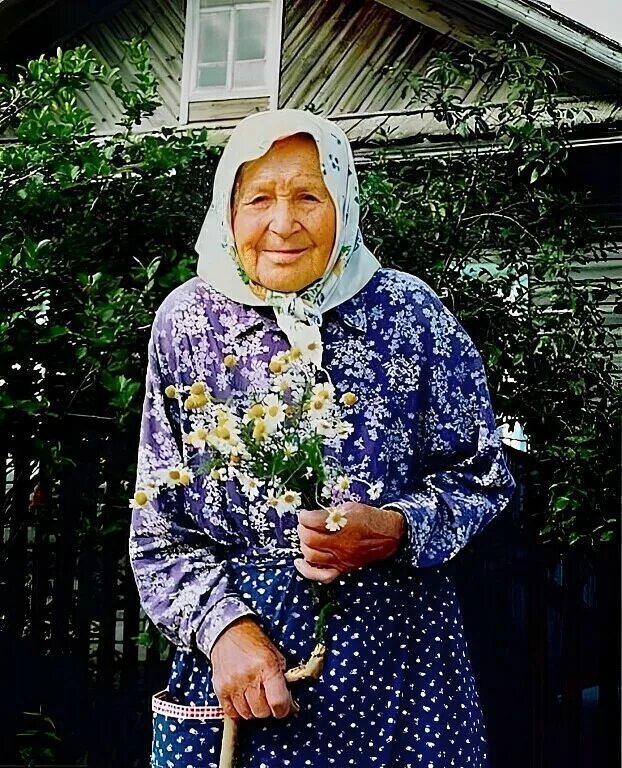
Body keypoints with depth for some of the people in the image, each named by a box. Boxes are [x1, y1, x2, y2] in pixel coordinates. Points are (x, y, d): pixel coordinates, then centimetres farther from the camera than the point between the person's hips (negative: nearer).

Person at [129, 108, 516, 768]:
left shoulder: (407, 310, -4)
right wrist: (222, 627, -14)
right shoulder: (186, 319, -1)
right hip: (230, 652, 1)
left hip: (396, 649, 0)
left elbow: (480, 477, 2)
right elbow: (157, 528, 1)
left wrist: (394, 530, -17)